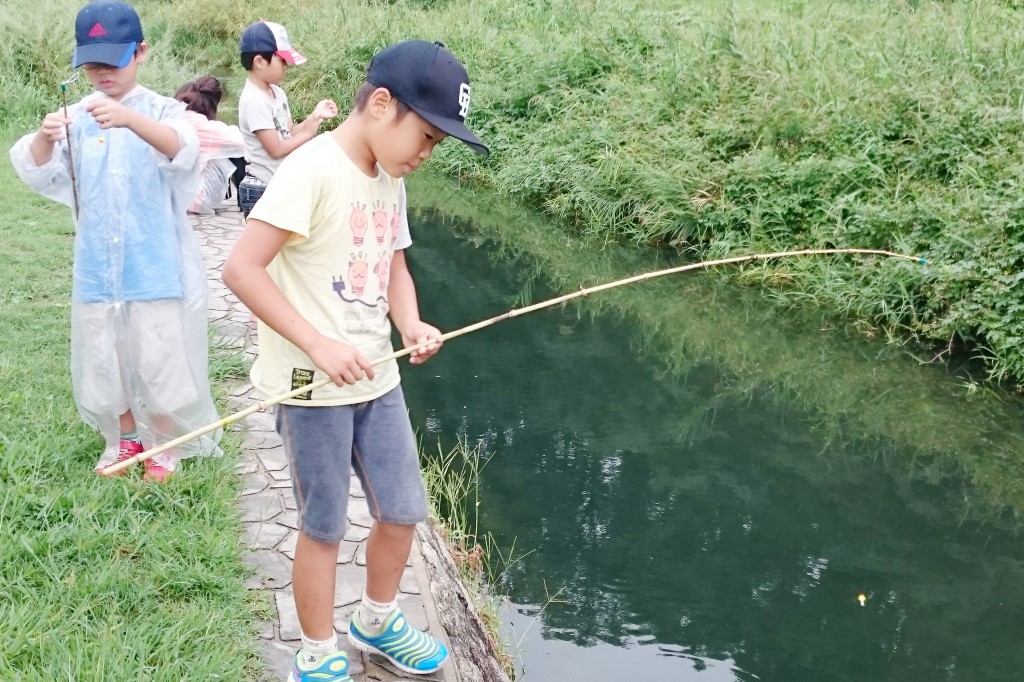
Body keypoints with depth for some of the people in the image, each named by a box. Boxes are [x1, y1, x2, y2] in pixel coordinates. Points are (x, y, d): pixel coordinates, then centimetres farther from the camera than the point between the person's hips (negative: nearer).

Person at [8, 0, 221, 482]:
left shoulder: (162, 110, -6)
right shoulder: (76, 119, 2)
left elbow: (182, 149, -28)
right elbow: (36, 171, -10)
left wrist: (130, 119, -47)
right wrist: (44, 138, -33)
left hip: (157, 270, -3)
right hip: (97, 271, 4)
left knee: (161, 361, 4)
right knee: (104, 361, 15)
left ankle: (165, 444, 27)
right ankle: (125, 437, 38)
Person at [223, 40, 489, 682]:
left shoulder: (390, 178, 8)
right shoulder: (312, 170, -18)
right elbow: (242, 268, -22)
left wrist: (412, 323, -3)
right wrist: (319, 346, -26)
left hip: (377, 378, 8)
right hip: (312, 386, -8)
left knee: (403, 512, 16)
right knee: (325, 528, 7)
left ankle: (378, 621, 41)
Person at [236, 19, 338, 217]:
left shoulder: (276, 92, 7)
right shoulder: (254, 100, -20)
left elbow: (289, 133, 9)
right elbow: (276, 149, -21)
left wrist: (315, 116, -4)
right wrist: (309, 133, -13)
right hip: (262, 190, -9)